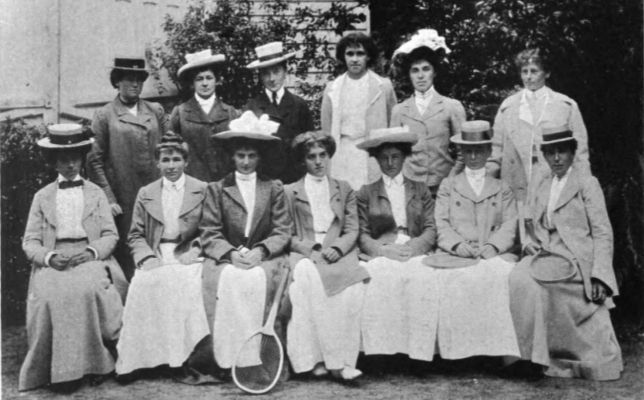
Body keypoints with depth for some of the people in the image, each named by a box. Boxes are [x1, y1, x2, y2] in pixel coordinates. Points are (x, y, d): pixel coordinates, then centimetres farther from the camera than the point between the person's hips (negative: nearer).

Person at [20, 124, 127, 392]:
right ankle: (61, 369, -19)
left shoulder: (95, 193, 17)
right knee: (51, 295, -31)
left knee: (88, 290, -33)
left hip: (91, 258, -1)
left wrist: (91, 252, -12)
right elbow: (30, 241, 9)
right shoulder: (42, 197, 17)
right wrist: (49, 257, -12)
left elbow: (110, 235, 8)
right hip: (52, 262, 1)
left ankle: (95, 362, -19)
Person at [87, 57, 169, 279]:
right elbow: (94, 161, -1)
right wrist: (108, 199, -8)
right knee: (126, 256, 1)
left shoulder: (156, 111, 11)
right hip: (123, 201, -3)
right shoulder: (104, 116, 1)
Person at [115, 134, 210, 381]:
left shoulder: (202, 191, 12)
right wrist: (146, 257, -6)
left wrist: (195, 250, -10)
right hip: (155, 257, 2)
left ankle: (182, 356, -26)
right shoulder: (145, 194, 17)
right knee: (142, 284, -30)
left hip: (186, 257, -1)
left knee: (185, 284, -34)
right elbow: (135, 235, 13)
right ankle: (136, 358, -23)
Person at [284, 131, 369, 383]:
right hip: (304, 256, -1)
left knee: (354, 287, -32)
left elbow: (352, 231, 12)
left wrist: (337, 249, -10)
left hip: (338, 255, 1)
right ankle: (322, 359, -34)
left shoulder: (345, 190, 23)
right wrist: (311, 249, -9)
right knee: (307, 280, -36)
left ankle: (343, 360, -31)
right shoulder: (290, 192, 18)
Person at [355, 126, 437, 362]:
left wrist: (412, 247, -11)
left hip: (415, 253, 1)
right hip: (380, 255, -1)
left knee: (421, 277, -34)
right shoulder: (366, 194, 19)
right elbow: (363, 236, 8)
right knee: (384, 278, -36)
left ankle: (417, 349, -33)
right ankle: (384, 349, -37)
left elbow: (431, 230, 10)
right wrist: (384, 250, -12)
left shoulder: (421, 191, 23)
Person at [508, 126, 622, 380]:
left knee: (526, 279, -26)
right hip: (547, 255, 6)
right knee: (519, 277, -21)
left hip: (576, 259, -6)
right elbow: (532, 224, 23)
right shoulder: (543, 185, 18)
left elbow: (602, 233, -4)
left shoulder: (587, 183, 1)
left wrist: (599, 277, -13)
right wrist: (529, 242, -2)